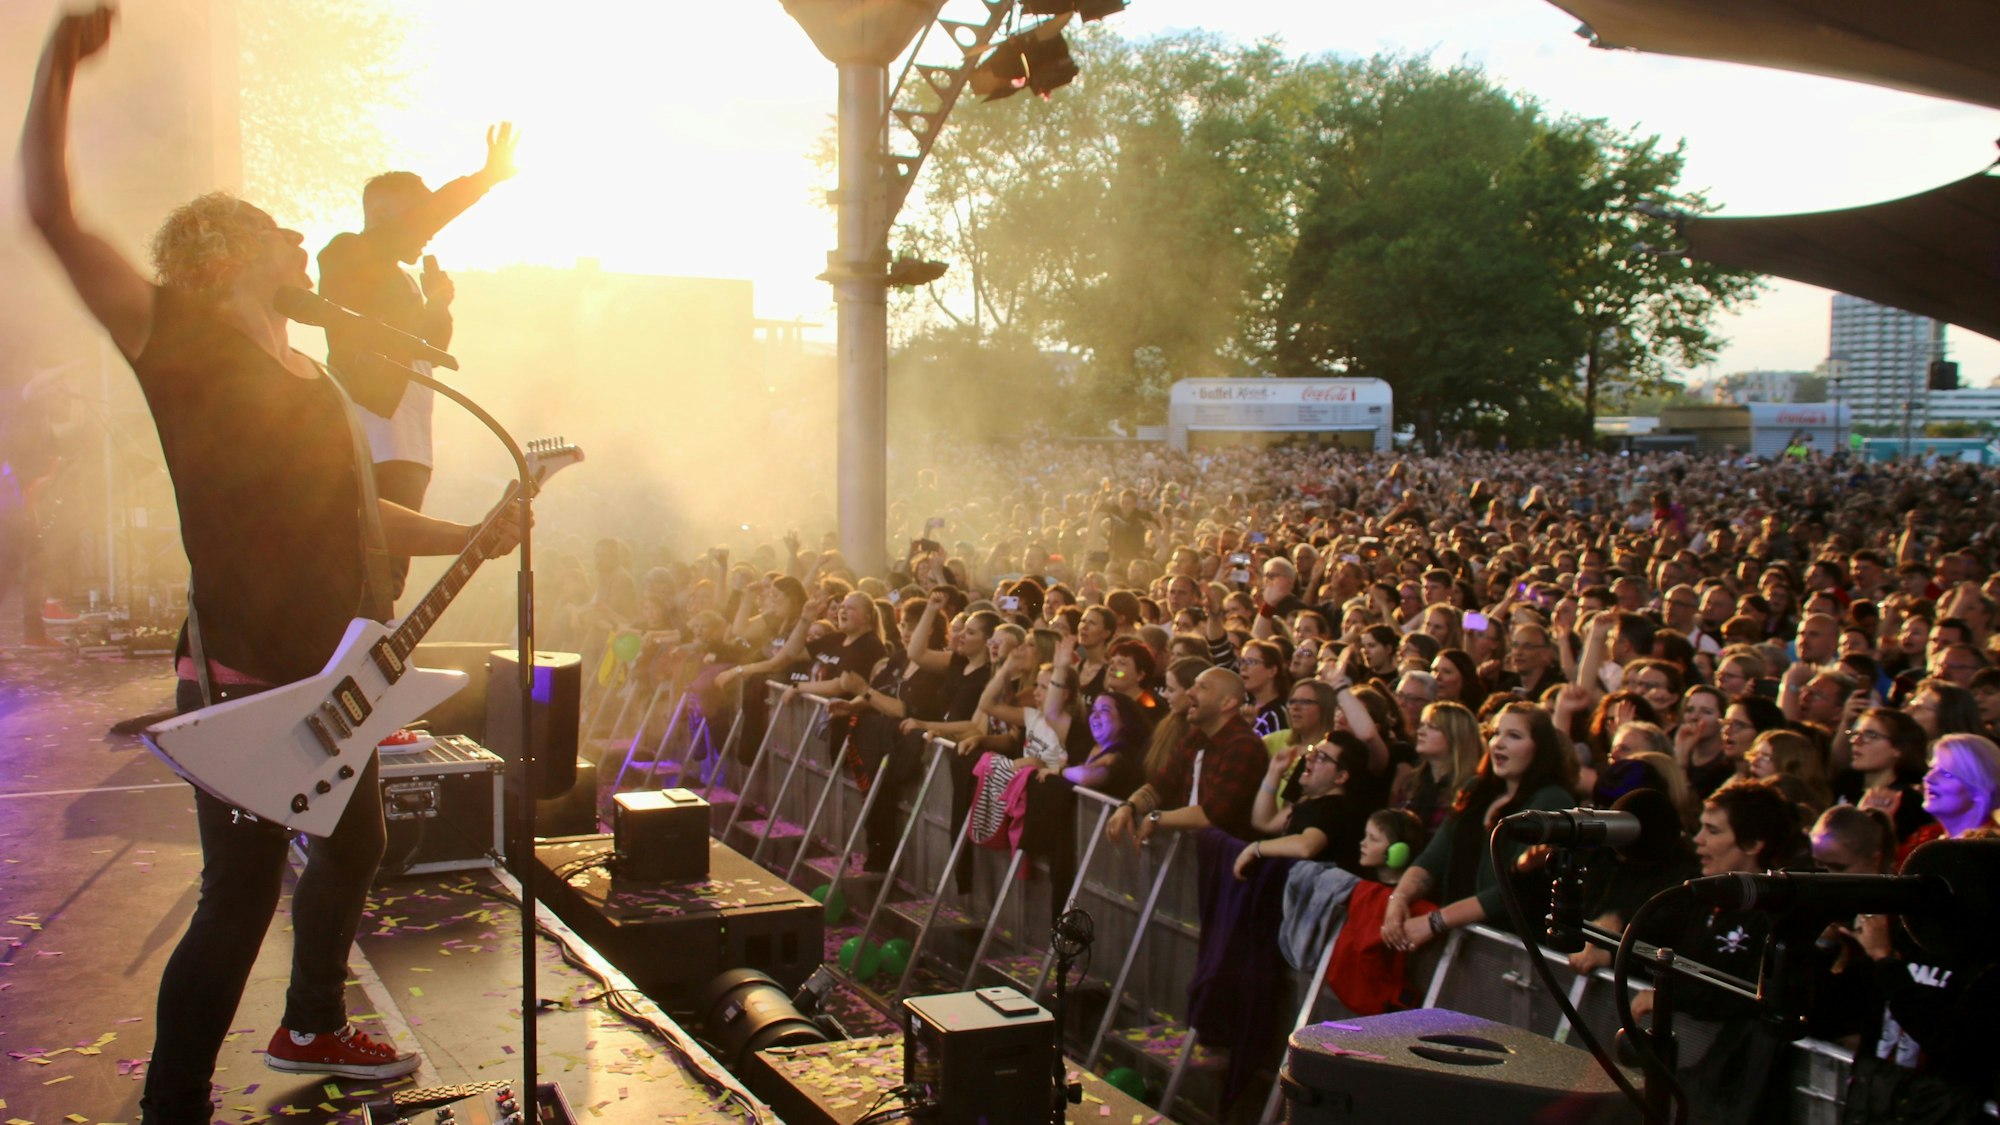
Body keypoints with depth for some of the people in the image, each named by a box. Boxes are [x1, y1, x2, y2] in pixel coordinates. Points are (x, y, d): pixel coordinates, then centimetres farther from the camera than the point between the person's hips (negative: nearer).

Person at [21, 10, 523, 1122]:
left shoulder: (314, 381, 16)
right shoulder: (183, 342, -8)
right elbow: (50, 210, -19)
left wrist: (472, 537, 15)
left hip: (334, 672, 9)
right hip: (242, 678, -9)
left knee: (355, 844, 23)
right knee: (242, 895, -6)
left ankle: (313, 1027, 44)